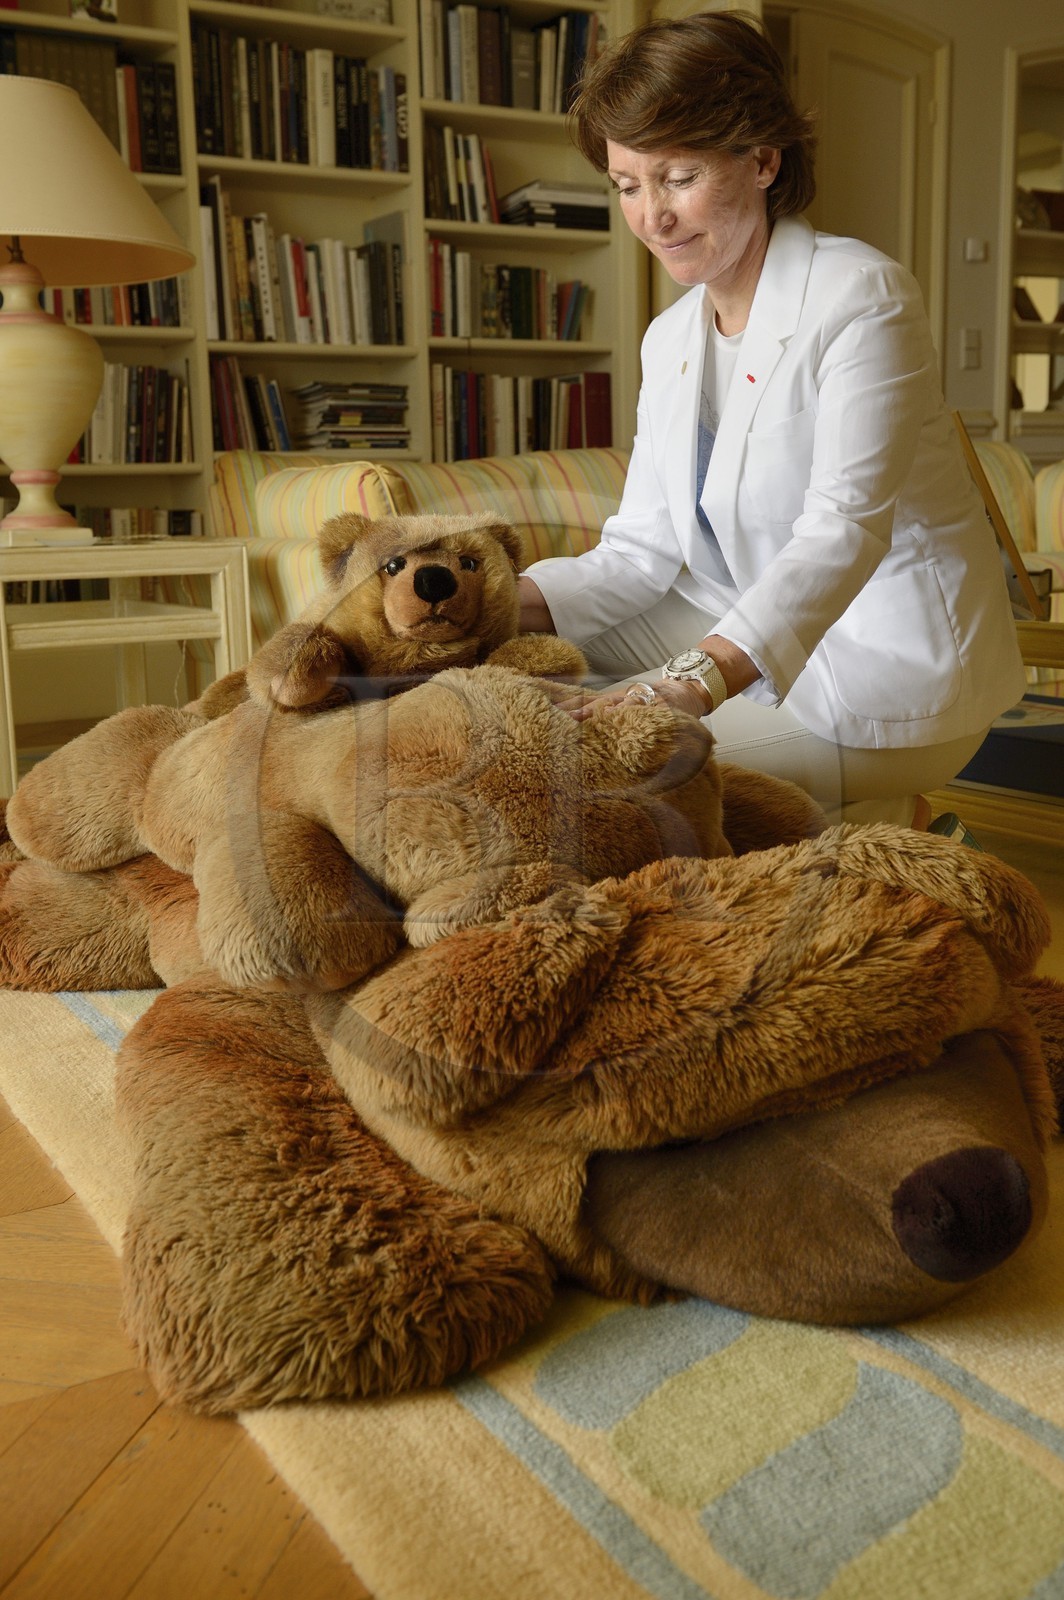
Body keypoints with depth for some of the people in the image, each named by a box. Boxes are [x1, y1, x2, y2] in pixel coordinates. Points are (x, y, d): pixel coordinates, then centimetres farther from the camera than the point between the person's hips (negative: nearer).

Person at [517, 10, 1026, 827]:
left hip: (889, 675, -8)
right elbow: (642, 552, 2)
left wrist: (698, 680, -44)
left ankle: (880, 818, 0)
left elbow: (843, 532, -29)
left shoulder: (861, 294, -16)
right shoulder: (670, 339, 8)